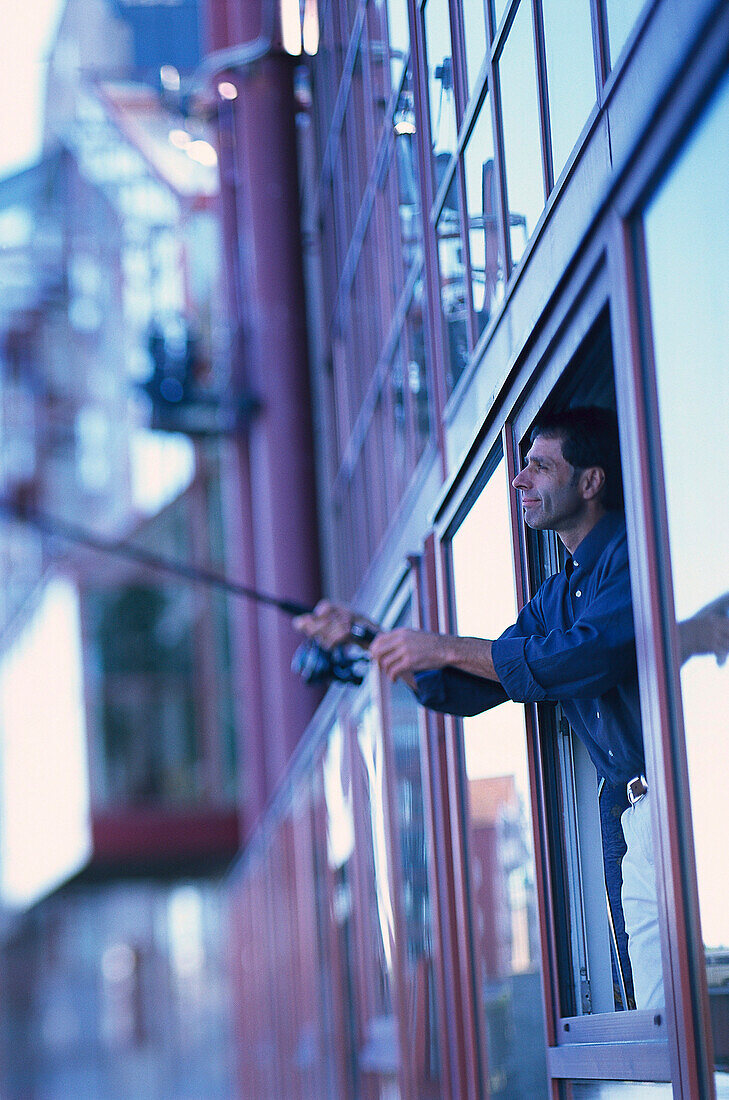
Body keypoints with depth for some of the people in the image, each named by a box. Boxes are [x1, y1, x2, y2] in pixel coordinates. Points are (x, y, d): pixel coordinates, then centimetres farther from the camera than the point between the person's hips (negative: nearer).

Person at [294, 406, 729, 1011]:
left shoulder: (634, 550, -6)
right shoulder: (555, 594, 20)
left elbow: (591, 654, -20)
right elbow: (466, 689, 22)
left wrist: (445, 647, -14)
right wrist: (367, 638, 12)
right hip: (626, 816, 8)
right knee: (651, 1012, 3)